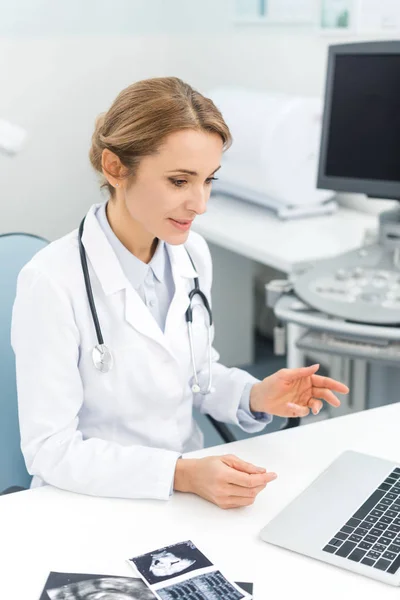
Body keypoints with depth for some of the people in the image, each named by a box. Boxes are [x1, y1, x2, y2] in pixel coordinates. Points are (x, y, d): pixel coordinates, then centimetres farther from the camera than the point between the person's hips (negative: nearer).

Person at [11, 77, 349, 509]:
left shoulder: (193, 254, 0)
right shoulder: (51, 282, -19)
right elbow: (51, 449, -17)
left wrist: (255, 397, -5)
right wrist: (181, 474, -26)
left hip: (190, 485, 6)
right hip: (96, 505, -5)